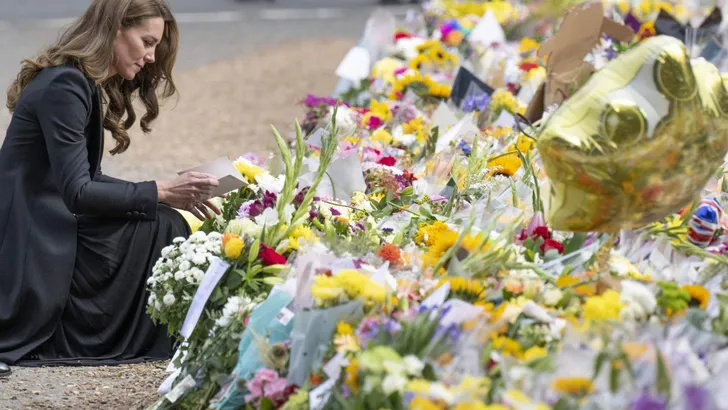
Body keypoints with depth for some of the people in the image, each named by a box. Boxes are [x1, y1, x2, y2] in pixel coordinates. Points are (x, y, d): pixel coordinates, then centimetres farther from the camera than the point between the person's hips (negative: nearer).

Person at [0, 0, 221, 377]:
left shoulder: (88, 87, 15)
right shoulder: (65, 86, -17)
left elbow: (89, 182, 13)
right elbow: (77, 193, -21)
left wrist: (174, 195, 3)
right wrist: (160, 193, -17)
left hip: (53, 236, 10)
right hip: (32, 253, -10)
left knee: (166, 223, 0)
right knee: (163, 229, -15)